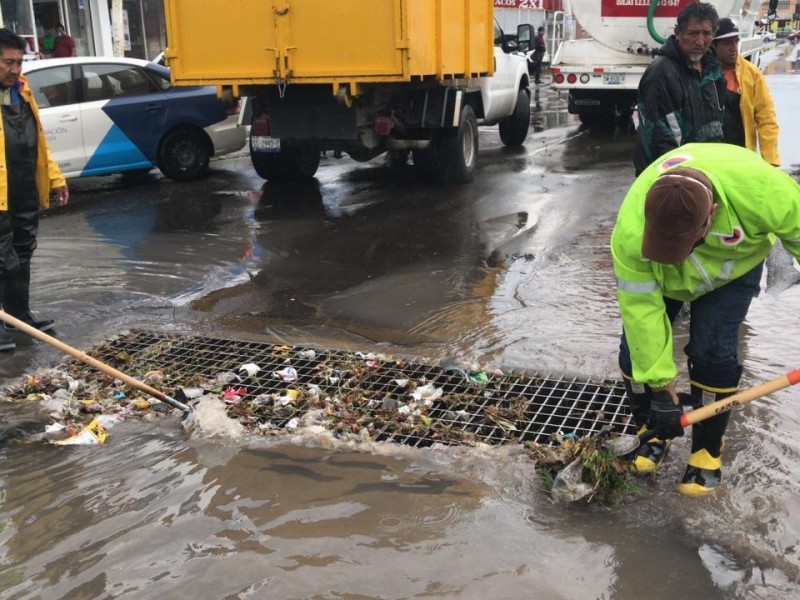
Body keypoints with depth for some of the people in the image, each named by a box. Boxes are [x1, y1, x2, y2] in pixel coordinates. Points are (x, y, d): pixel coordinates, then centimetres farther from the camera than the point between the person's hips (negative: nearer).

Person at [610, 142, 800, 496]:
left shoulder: (760, 188, -43)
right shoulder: (631, 229, -41)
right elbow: (641, 308, -34)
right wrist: (661, 386, -30)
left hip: (733, 265, 0)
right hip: (654, 271, 1)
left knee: (712, 352, -13)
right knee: (638, 346, -7)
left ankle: (708, 450, 8)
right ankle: (653, 432, 19)